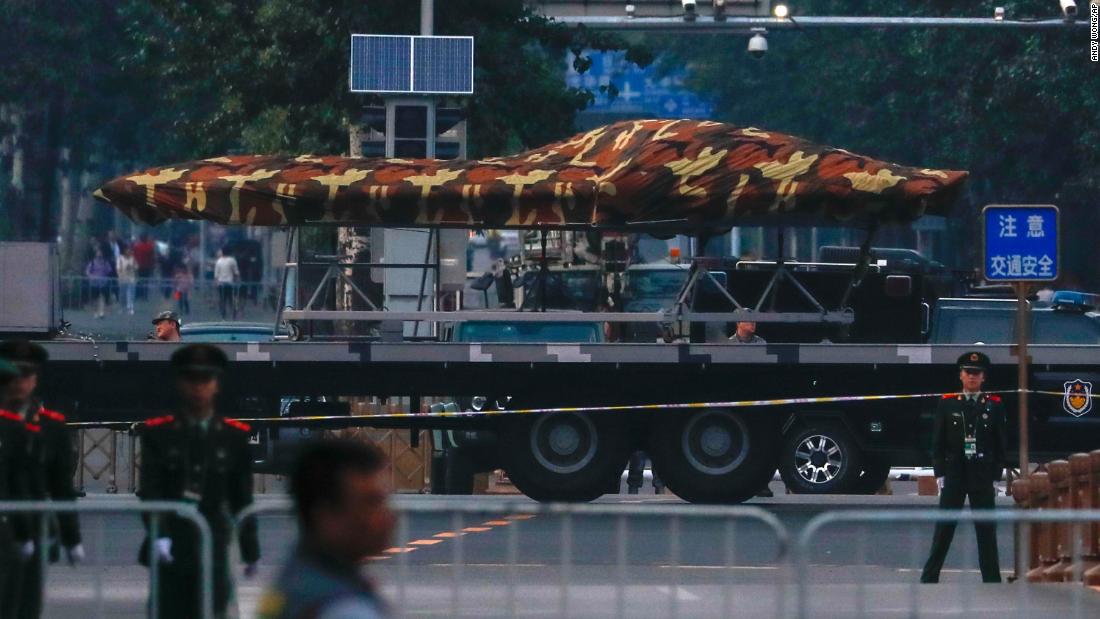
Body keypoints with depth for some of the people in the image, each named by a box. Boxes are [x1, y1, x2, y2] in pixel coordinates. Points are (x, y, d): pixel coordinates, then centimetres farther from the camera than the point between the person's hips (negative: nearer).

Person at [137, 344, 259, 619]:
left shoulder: (234, 436, 6)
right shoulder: (158, 433, 1)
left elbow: (242, 500, 9)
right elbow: (150, 492, -9)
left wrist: (250, 551, 10)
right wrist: (158, 535, -23)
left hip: (213, 552, 1)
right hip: (171, 551, -1)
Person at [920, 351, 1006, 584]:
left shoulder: (994, 406, 4)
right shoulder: (947, 404, 4)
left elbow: (1000, 445, 5)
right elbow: (938, 442, 4)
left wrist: (996, 477, -2)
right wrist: (940, 474, -3)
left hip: (983, 477, 0)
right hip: (953, 475, 0)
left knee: (987, 530, 2)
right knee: (944, 529, 1)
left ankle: (991, 580, 6)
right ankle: (929, 578, 5)